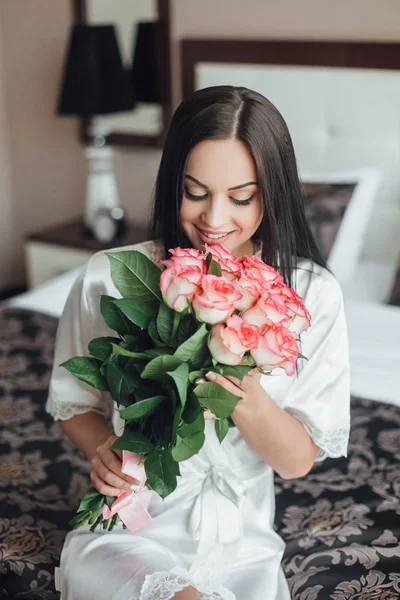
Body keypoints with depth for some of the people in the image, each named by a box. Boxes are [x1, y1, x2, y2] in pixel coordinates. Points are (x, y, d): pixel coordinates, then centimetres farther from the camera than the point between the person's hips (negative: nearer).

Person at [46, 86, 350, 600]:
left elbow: (298, 461, -6)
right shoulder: (110, 279, -10)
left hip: (242, 547, 3)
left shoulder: (312, 293, -8)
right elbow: (73, 402, 5)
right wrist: (103, 451, -17)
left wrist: (247, 398, -26)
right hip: (128, 533, -2)